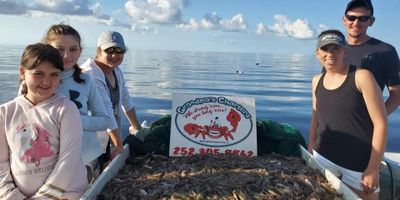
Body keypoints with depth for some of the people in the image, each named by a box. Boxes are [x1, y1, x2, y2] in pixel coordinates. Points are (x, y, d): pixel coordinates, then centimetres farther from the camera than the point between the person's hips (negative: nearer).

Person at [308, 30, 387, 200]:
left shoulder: (361, 76, -12)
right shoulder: (317, 81, 3)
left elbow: (381, 123, -12)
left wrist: (373, 169, -13)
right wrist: (310, 152, 13)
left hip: (359, 163, -4)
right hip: (323, 158, 4)